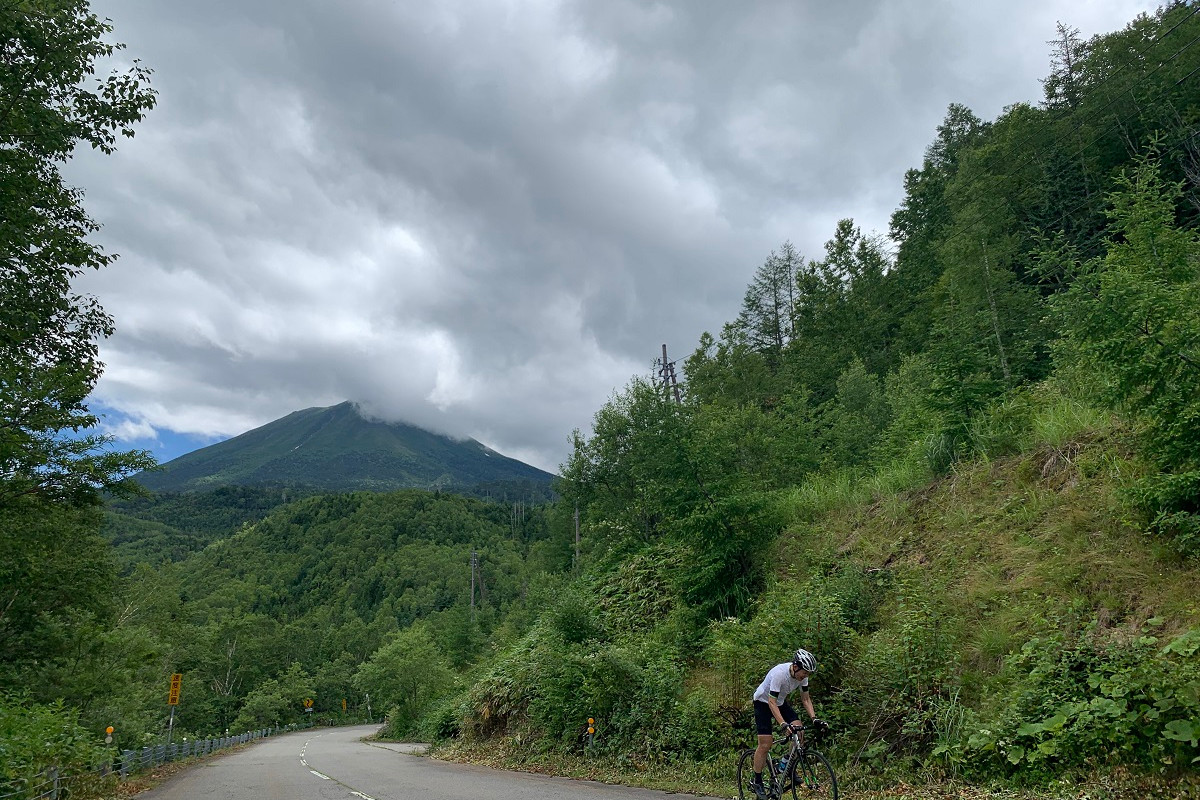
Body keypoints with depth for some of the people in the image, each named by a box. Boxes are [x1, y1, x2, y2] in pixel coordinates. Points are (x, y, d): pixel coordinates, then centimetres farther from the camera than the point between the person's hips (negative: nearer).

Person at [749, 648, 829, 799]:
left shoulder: (802, 675, -16)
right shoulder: (779, 673, -36)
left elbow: (805, 699, -4)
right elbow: (772, 702, -35)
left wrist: (814, 719, -17)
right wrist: (783, 724, -44)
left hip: (781, 702, 6)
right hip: (763, 702, -6)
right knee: (765, 745, -10)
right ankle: (757, 782, 6)